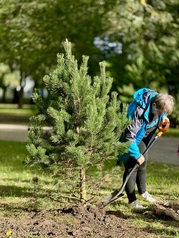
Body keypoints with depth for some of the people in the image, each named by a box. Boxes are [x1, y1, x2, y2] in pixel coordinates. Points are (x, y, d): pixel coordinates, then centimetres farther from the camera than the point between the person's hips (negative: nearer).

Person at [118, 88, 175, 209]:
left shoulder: (157, 100, -16)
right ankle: (132, 200, 2)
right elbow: (130, 136, -35)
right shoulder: (139, 112, -40)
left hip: (141, 136, 9)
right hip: (128, 137, -8)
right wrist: (137, 155, -27)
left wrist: (163, 117, -10)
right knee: (132, 166, -8)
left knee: (144, 161, 18)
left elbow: (162, 113, 13)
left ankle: (142, 191, 38)